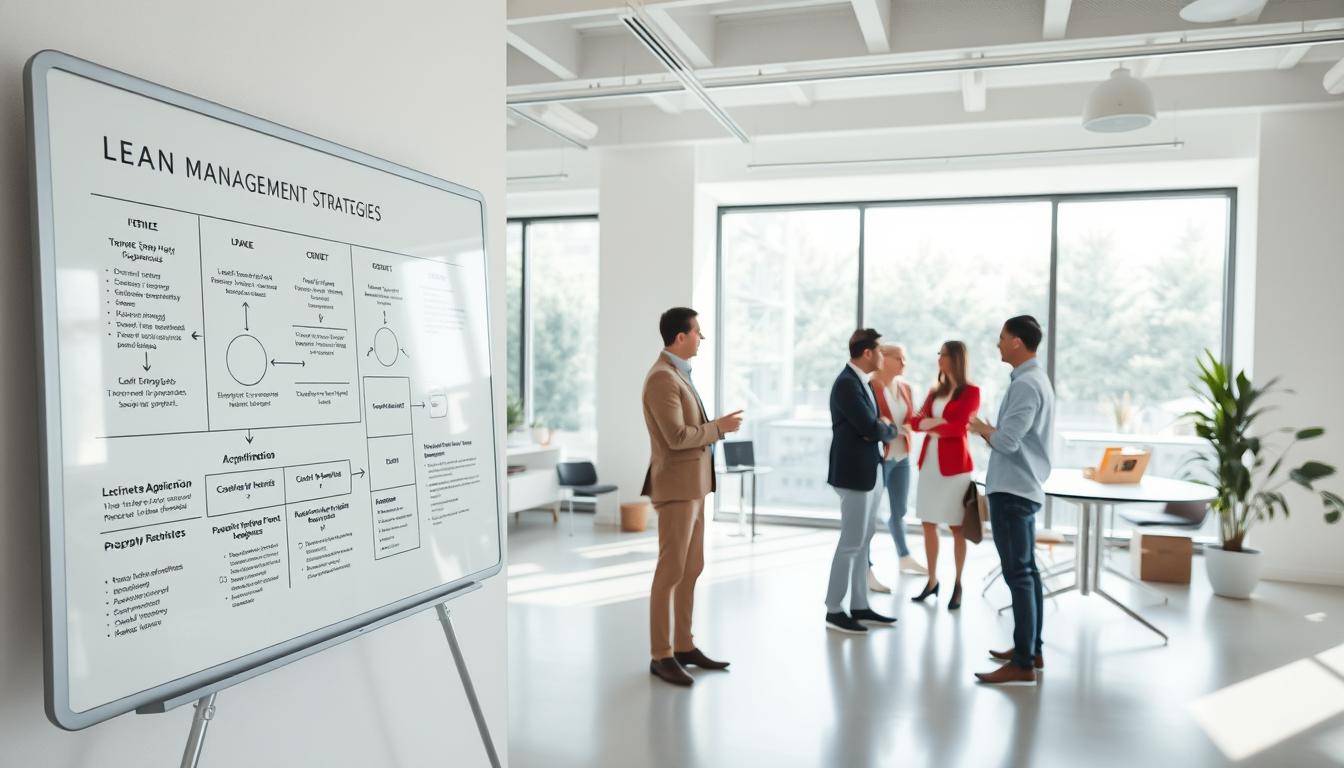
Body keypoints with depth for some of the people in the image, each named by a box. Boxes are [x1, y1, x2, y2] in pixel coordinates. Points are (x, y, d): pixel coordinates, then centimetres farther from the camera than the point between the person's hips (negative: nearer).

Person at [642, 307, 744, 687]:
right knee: (670, 572, -4)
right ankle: (661, 656, 5)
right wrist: (718, 428, -12)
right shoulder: (662, 377, -17)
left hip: (692, 485, 10)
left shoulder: (678, 374, 15)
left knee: (691, 570, 12)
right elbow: (676, 437, -23)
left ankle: (684, 646, 21)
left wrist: (715, 428, 7)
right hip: (676, 487, -10)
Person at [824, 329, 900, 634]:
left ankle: (860, 607, 21)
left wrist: (883, 427, -9)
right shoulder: (847, 383, -16)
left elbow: (880, 428, 14)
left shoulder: (862, 382, 15)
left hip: (871, 472, 10)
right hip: (855, 474, -10)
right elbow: (871, 429, -22)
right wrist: (887, 428, -1)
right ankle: (834, 611, 6)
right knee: (850, 543, -3)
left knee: (862, 543, 13)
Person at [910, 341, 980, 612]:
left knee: (956, 527, 0)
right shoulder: (935, 391, 15)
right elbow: (915, 421, 6)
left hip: (954, 464, -6)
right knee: (928, 524, 8)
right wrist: (935, 422, -12)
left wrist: (930, 425, -4)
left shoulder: (971, 391, -4)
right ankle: (932, 581, 18)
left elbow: (958, 426, -14)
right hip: (929, 461, 6)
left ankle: (958, 585, 11)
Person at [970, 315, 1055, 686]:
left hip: (1012, 490, -11)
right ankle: (1031, 649, 25)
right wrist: (988, 430, 5)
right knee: (1027, 570, 16)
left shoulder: (1025, 384, -18)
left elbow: (1007, 441, -24)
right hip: (1022, 487, 11)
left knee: (1018, 574, -7)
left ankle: (1023, 664, -3)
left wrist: (981, 428, -6)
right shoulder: (1036, 378, 15)